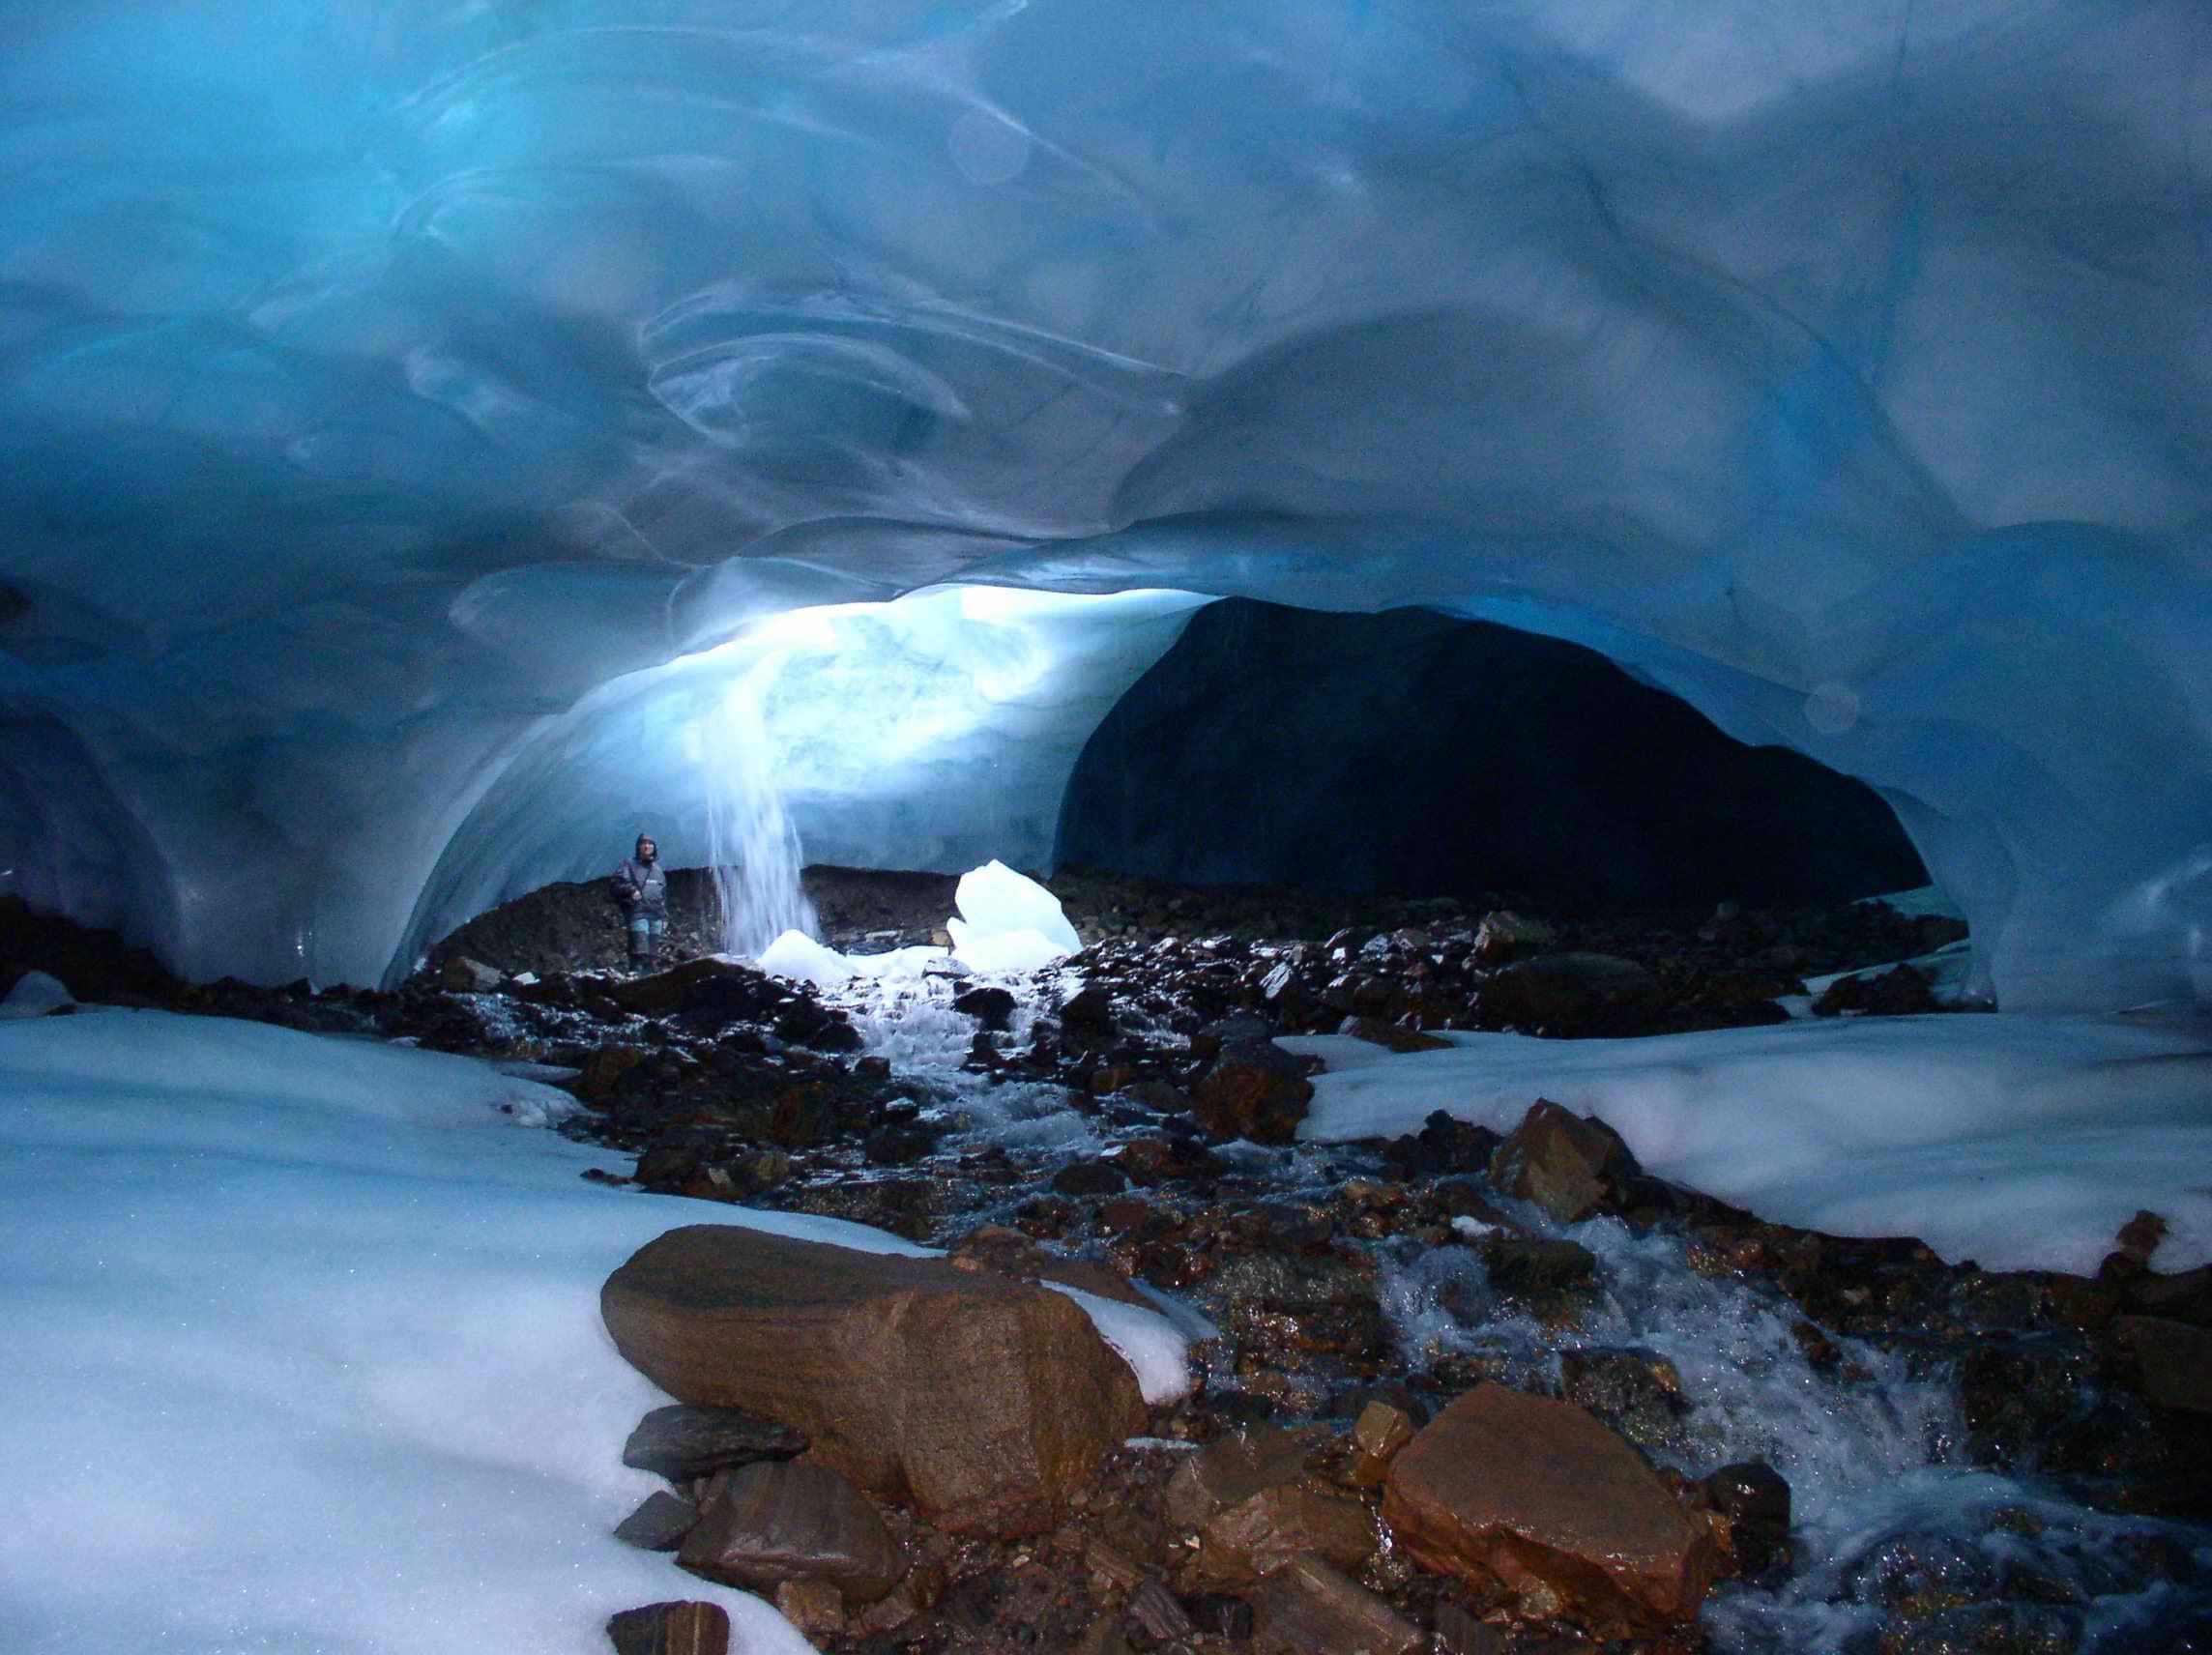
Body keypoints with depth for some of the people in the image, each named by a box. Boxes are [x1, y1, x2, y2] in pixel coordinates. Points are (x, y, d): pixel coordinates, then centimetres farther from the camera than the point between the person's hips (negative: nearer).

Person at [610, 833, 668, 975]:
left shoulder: (657, 868, 23)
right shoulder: (630, 865, 7)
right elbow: (618, 884, -3)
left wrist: (665, 916, 20)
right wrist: (631, 890, -21)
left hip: (656, 915, 6)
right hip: (638, 912, -6)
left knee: (653, 952, 4)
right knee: (640, 949, -19)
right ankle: (635, 973, -25)